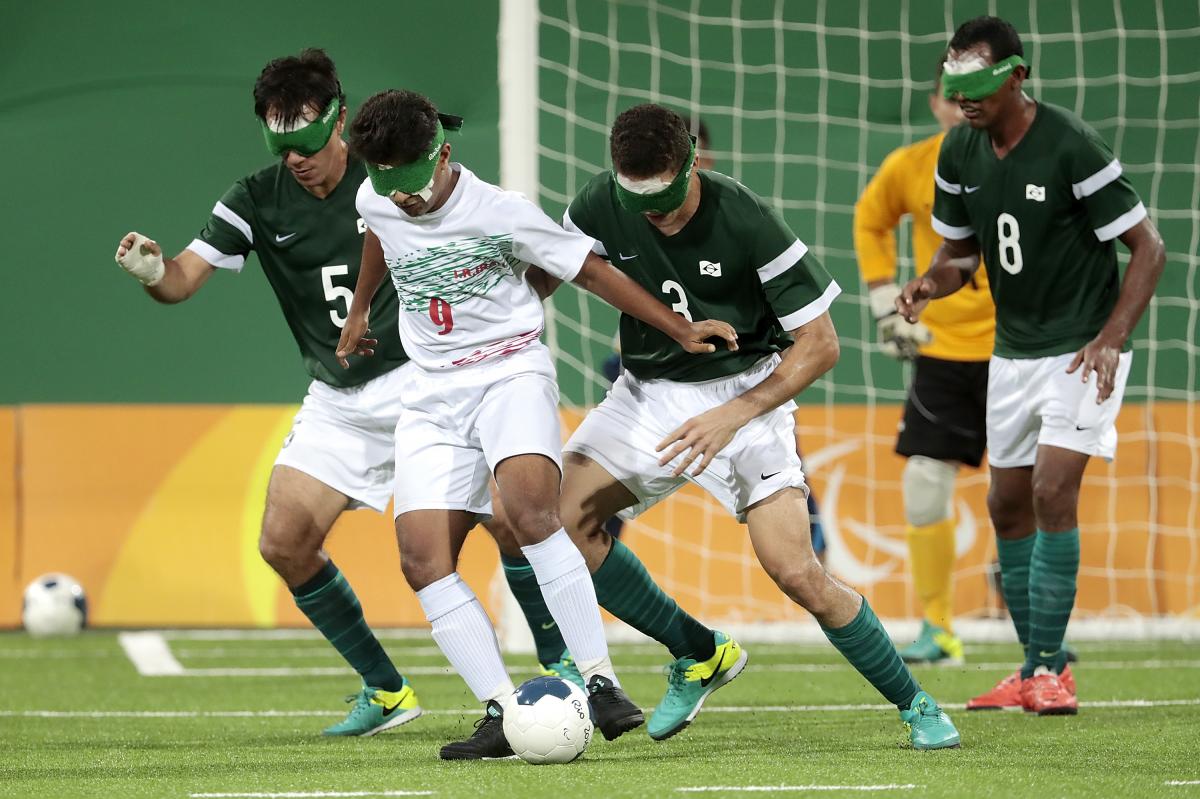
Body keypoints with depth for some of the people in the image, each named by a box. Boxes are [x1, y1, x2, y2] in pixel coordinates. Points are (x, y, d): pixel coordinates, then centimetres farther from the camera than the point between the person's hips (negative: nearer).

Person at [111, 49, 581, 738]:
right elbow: (185, 279, -9)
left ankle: (559, 665, -5)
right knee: (285, 545, -6)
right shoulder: (258, 202, -2)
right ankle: (386, 691, 9)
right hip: (338, 404, 4)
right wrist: (151, 270, -32)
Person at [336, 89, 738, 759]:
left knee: (529, 508, -32)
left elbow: (590, 271, -6)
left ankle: (601, 681, -30)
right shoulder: (374, 203, -1)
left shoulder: (499, 213, -15)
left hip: (510, 371, -5)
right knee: (422, 559, -12)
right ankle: (504, 713, -12)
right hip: (432, 395, 5)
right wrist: (359, 314, 38)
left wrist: (681, 330, -6)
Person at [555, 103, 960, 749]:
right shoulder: (599, 208, -12)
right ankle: (698, 653, 4)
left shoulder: (745, 221, -23)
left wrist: (732, 417, -24)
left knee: (796, 574, -18)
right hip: (648, 392, 5)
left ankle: (915, 705, 3)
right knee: (563, 514, -15)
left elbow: (820, 343, -17)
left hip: (746, 390, -5)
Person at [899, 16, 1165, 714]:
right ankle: (1039, 666, 17)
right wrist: (932, 283, -11)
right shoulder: (961, 153, -1)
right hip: (1014, 350, 7)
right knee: (1008, 505, 8)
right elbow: (960, 251, 13)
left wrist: (1112, 338, -24)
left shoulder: (1070, 147, -20)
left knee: (1053, 492, -17)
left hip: (1082, 349, -7)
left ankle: (1049, 668, -13)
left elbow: (1148, 247, -15)